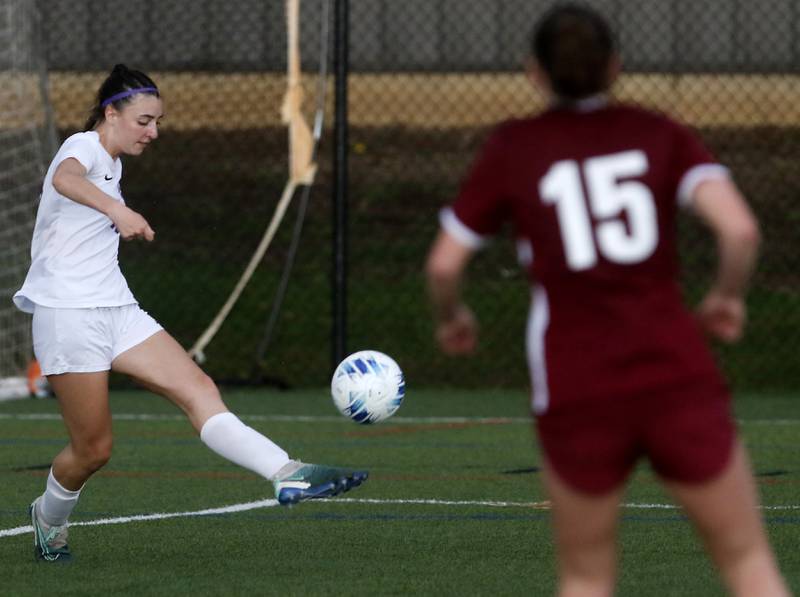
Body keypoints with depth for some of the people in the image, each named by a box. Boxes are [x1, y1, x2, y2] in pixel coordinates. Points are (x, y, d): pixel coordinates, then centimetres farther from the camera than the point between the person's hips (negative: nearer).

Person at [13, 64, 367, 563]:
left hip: (115, 310, 8)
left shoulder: (111, 163, 16)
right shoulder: (83, 147, -13)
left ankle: (287, 475, -25)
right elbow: (65, 180, -39)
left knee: (198, 389, -12)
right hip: (69, 315, -8)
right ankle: (49, 520, 27)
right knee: (94, 449, -1)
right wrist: (117, 210, -55)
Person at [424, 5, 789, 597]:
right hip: (677, 381, 0)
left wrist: (452, 317, 25)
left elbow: (444, 264, 3)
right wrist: (727, 297, 10)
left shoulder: (512, 148, 5)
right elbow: (741, 228, -9)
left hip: (577, 398, 0)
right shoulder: (659, 134, 6)